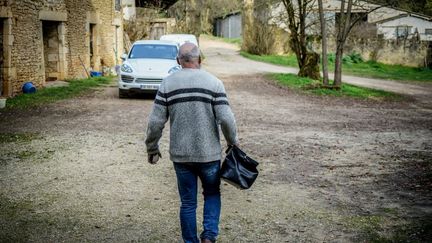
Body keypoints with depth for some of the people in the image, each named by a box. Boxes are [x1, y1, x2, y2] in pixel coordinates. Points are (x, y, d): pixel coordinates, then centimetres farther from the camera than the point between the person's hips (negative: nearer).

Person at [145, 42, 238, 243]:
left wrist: (152, 148, 8)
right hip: (209, 153, -1)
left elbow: (155, 122, -4)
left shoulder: (167, 84, -1)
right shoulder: (214, 83, -5)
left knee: (187, 203, 12)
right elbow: (226, 119, -12)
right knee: (212, 194, 19)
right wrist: (233, 142, 5)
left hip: (180, 155, 1)